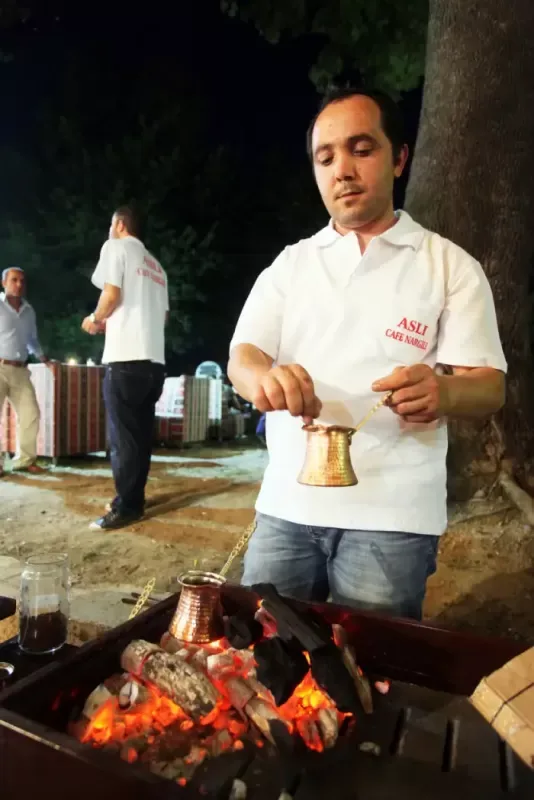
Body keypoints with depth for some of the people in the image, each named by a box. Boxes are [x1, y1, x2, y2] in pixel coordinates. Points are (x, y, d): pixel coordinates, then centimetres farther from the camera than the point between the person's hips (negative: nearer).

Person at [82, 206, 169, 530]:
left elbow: (112, 294, -10)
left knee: (122, 435, -4)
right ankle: (133, 499, 18)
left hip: (127, 356, -7)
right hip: (154, 358, 8)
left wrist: (95, 320, 10)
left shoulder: (117, 247, 4)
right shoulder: (157, 266, 25)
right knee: (141, 433, 11)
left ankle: (126, 506, 0)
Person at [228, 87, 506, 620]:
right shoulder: (290, 264, 10)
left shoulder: (450, 264, 2)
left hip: (393, 517, -2)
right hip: (286, 506, 3)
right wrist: (262, 376, -23)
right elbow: (240, 358, 2)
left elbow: (489, 386, -2)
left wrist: (443, 391, -27)